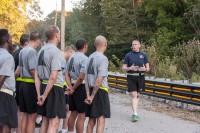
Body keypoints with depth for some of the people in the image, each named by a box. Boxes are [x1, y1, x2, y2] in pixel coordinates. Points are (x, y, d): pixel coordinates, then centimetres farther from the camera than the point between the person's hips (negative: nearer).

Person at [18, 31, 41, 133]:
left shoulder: (22, 51, 12)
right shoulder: (32, 51, -15)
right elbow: (33, 70, -20)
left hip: (23, 84, 9)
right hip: (31, 85, -9)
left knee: (25, 115, 14)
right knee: (32, 116, -3)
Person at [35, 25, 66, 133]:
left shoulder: (41, 50, 10)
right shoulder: (56, 51, -14)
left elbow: (37, 76, 9)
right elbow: (53, 77, -21)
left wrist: (39, 95, 8)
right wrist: (45, 95, -15)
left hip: (43, 86, 8)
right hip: (54, 88, -8)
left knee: (45, 121, 15)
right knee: (54, 122, -3)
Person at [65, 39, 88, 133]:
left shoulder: (71, 58, 10)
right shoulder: (84, 58, -14)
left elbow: (67, 75, 7)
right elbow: (81, 77, -21)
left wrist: (71, 87, -2)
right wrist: (74, 88, -11)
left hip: (73, 88, 8)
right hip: (81, 87, -8)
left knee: (73, 113, 17)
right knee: (81, 115, -2)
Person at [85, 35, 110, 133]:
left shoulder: (90, 57, 8)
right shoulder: (103, 58, -13)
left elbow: (86, 78, 7)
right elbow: (99, 80, -19)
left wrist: (88, 95, 5)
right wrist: (93, 96, -13)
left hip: (92, 90, 7)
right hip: (100, 91, -7)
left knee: (91, 120, 14)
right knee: (101, 120, -3)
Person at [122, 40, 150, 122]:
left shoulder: (143, 55, 8)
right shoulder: (128, 55, 3)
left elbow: (148, 68, 9)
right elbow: (123, 68, 2)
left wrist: (145, 69, -15)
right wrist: (130, 68, -18)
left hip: (140, 77, 2)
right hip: (131, 77, -2)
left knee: (137, 95, 12)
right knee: (133, 95, -10)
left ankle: (135, 112, 25)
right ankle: (135, 114, -15)